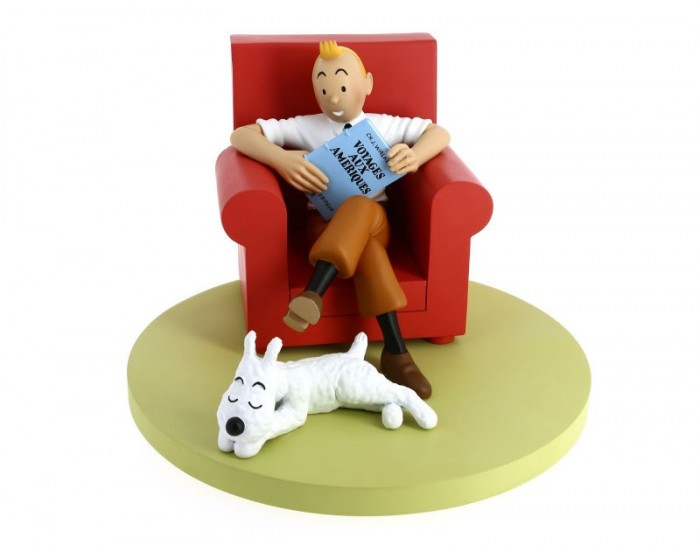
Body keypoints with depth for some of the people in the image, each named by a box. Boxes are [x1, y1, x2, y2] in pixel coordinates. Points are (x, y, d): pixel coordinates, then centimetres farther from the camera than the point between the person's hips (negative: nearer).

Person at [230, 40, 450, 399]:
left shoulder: (384, 126, 12)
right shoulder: (305, 128, 7)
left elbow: (440, 133, 15)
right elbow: (240, 135, 1)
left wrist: (416, 157, -9)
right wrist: (282, 160, -19)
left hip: (375, 218, 1)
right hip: (326, 222, -1)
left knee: (360, 208, -38)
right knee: (364, 242, -38)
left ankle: (314, 293, -49)